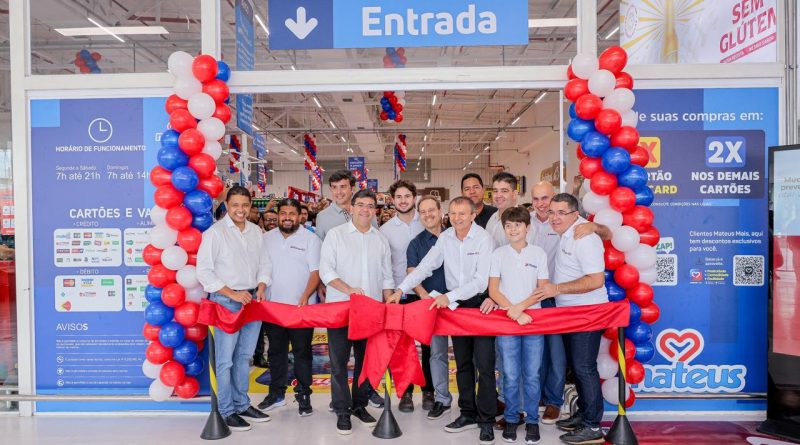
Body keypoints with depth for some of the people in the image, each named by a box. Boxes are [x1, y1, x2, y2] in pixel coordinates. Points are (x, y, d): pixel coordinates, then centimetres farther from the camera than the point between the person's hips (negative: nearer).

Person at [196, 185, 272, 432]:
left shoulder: (256, 231, 9)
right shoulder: (215, 232, -8)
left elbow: (264, 263, 16)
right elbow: (204, 271, -10)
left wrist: (261, 287, -2)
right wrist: (233, 294, -14)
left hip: (252, 299, 6)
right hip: (226, 300, -5)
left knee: (244, 356, 15)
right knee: (225, 359, -3)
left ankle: (242, 404, 27)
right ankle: (226, 411, 10)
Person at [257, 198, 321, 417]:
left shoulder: (311, 239, -2)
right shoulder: (267, 238, 9)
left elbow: (315, 272, -7)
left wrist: (305, 297, -19)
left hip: (301, 307, -4)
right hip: (272, 305, 4)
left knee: (302, 352, 3)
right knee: (276, 350, 13)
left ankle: (303, 395, 14)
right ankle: (277, 393, 26)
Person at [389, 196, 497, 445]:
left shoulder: (483, 239, -15)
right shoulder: (445, 238, -1)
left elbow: (481, 282, -20)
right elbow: (425, 267, 1)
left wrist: (449, 296, -23)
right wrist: (401, 289, -9)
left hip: (480, 303, -5)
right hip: (456, 304, 5)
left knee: (484, 364, -4)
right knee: (463, 363, 14)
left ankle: (486, 420, 8)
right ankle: (468, 414, 27)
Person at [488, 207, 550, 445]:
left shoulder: (538, 253, 3)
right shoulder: (498, 254, 3)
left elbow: (542, 289, 1)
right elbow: (493, 290, -1)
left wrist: (520, 307, -12)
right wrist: (513, 312, -11)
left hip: (533, 320, 0)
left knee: (532, 375, 5)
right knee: (510, 376, 4)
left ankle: (532, 420, 19)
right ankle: (511, 419, 19)